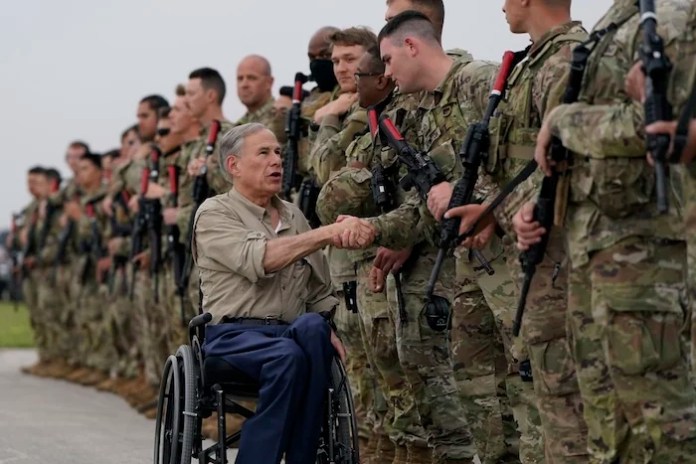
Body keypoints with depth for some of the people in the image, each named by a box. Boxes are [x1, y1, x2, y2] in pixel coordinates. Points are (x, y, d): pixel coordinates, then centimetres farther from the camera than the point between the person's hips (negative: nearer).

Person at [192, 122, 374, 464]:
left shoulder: (294, 216, 21)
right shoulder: (214, 214, 1)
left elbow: (319, 290, 26)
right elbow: (258, 260, -20)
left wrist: (325, 329, 4)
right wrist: (328, 233, -30)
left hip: (294, 334, 5)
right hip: (234, 336, -5)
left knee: (312, 327, -33)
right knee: (287, 354, -38)